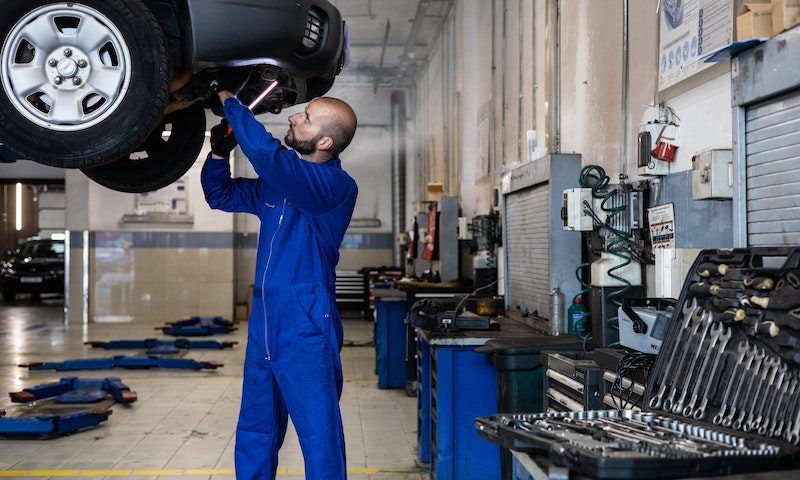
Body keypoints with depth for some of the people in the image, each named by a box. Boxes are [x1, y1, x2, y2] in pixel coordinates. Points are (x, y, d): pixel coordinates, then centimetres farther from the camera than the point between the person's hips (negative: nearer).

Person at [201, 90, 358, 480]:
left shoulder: (337, 187, -14)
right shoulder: (279, 182, 12)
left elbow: (265, 153, -28)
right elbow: (221, 195, 24)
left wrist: (229, 101, -15)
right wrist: (220, 152, 5)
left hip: (307, 330, -8)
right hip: (264, 325, 8)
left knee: (320, 437, 0)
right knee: (254, 436, 18)